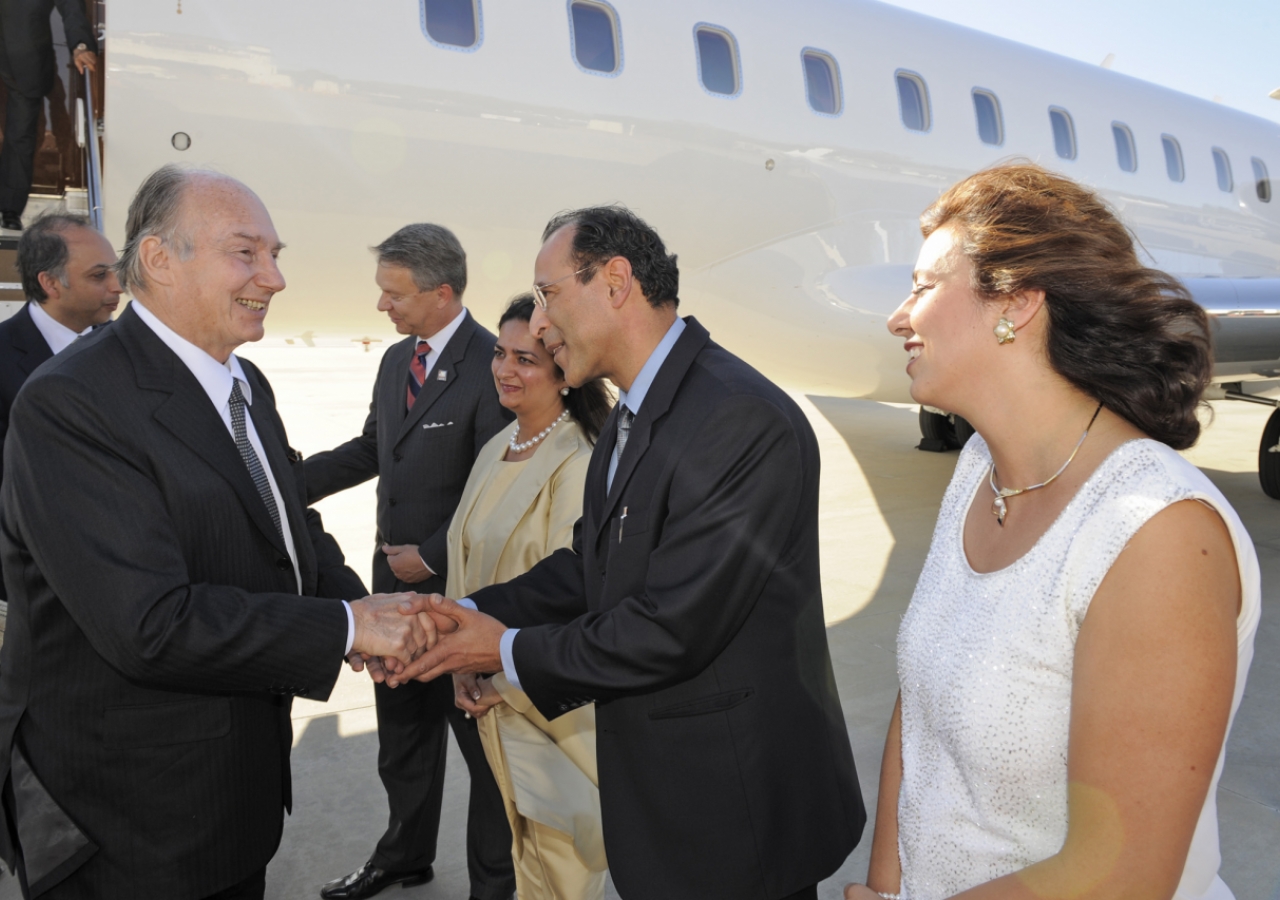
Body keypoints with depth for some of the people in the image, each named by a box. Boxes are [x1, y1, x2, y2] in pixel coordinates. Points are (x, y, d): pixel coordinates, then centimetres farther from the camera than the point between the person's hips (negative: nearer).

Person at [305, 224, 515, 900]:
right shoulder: (396, 360, 7)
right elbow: (370, 449, 15)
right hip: (397, 577, 8)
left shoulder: (493, 367, -19)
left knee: (481, 741, 11)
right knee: (402, 735, 22)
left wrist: (431, 556, -16)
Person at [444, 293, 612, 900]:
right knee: (522, 841, 22)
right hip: (492, 690, 7)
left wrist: (511, 684, -12)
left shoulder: (576, 465, -20)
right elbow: (469, 563, 11)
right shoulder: (497, 450, 6)